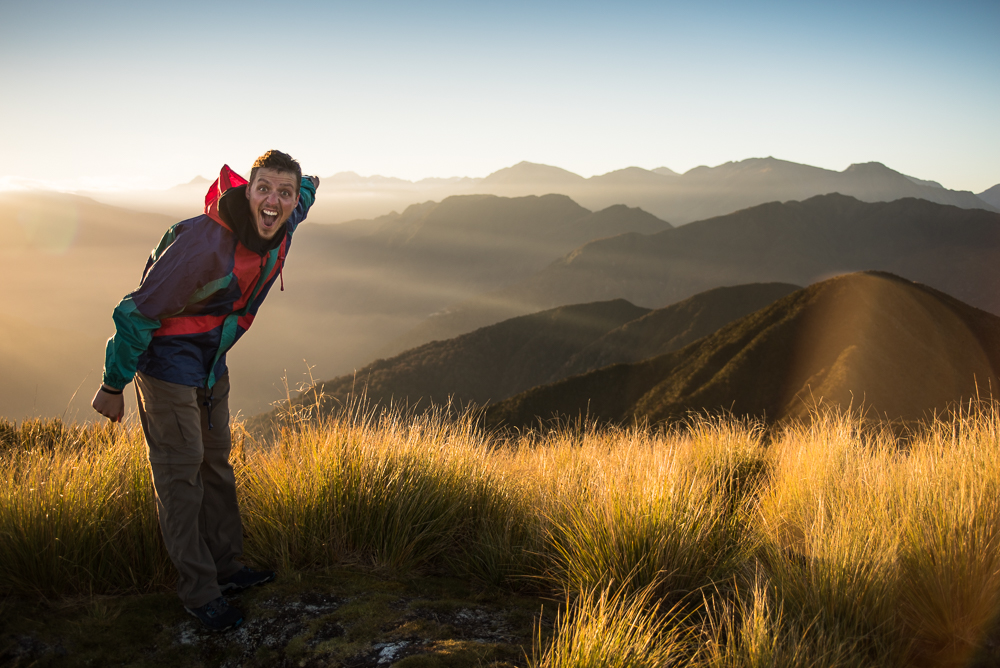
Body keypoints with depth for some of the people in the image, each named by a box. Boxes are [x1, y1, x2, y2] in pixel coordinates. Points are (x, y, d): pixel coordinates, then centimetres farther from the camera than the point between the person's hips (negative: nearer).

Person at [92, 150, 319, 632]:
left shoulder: (281, 228, -10)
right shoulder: (204, 244, -33)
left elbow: (301, 200, 18)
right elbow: (138, 313, -26)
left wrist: (306, 187, 42)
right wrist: (113, 386, -18)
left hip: (212, 362, 8)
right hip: (168, 361, -8)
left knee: (215, 461, 17)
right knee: (181, 472, -2)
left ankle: (225, 566, 32)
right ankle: (199, 591, 8)